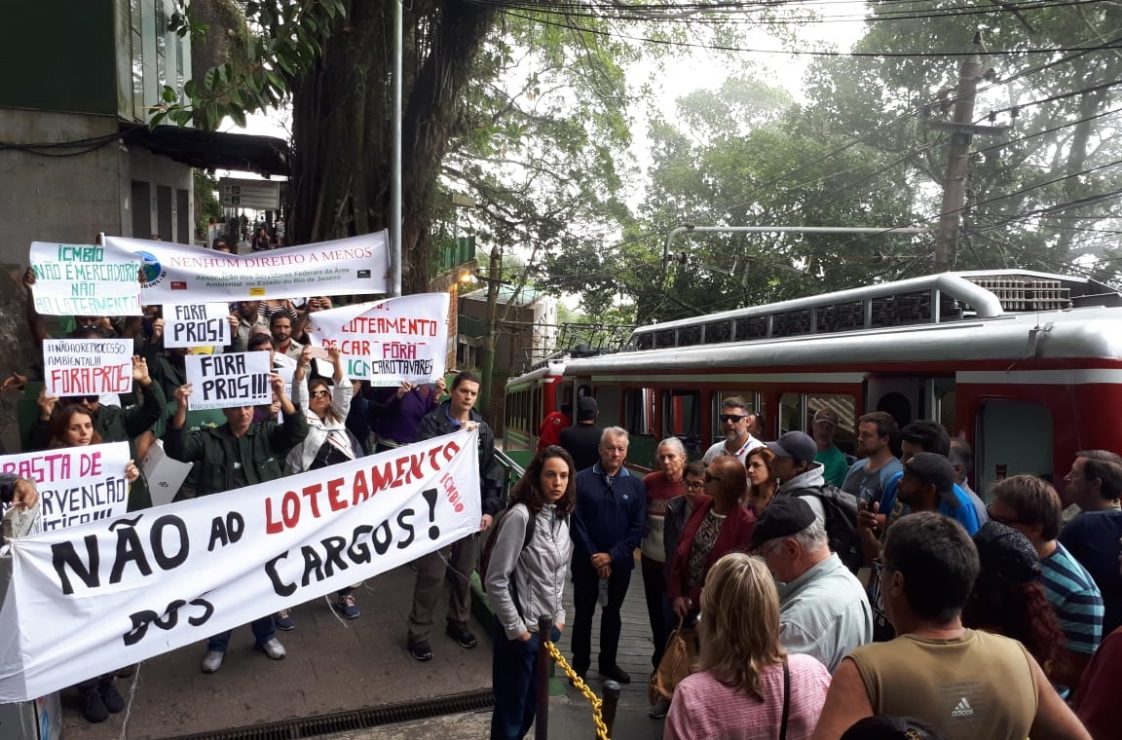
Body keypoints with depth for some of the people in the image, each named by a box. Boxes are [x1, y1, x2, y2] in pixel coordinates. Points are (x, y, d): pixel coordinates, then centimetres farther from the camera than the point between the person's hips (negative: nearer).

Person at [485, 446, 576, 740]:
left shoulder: (562, 516, 2)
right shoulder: (521, 515, -20)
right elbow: (496, 580, -19)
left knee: (531, 705, 19)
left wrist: (559, 616, 10)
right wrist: (515, 628, -14)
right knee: (510, 708, 9)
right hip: (522, 630, -6)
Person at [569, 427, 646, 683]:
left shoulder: (636, 485, -1)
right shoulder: (583, 479, -8)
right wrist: (594, 557, -12)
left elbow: (637, 528, -4)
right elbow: (576, 522, -9)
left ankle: (608, 662, 32)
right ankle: (580, 664, 26)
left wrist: (611, 556, -12)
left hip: (620, 563, 2)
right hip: (586, 561, -2)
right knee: (584, 613, 10)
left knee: (612, 613, 16)